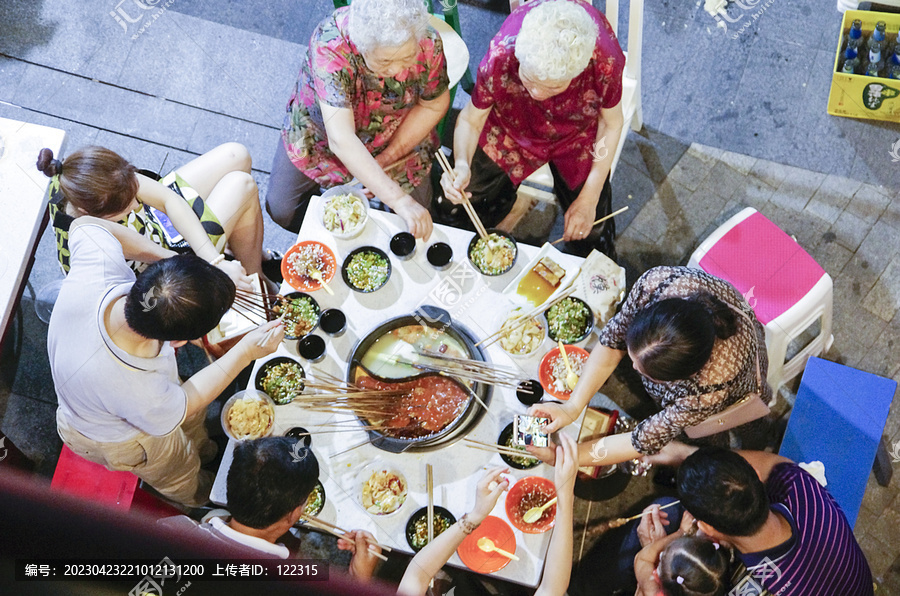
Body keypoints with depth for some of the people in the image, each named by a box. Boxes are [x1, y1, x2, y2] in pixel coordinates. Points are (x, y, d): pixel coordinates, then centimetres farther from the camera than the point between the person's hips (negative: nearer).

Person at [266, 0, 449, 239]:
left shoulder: (428, 44, -30)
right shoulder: (329, 45, -39)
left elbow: (433, 105, -10)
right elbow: (341, 139, -45)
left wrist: (387, 157, -18)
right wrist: (399, 201, -51)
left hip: (398, 139, 2)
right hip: (321, 132, -1)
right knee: (282, 211, -5)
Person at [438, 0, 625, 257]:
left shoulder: (605, 61, -36)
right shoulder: (500, 58, -37)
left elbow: (611, 123, -16)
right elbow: (472, 120, -19)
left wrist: (589, 199, -14)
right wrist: (462, 165, -41)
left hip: (577, 134, 0)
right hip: (510, 127, 1)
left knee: (591, 234, -2)